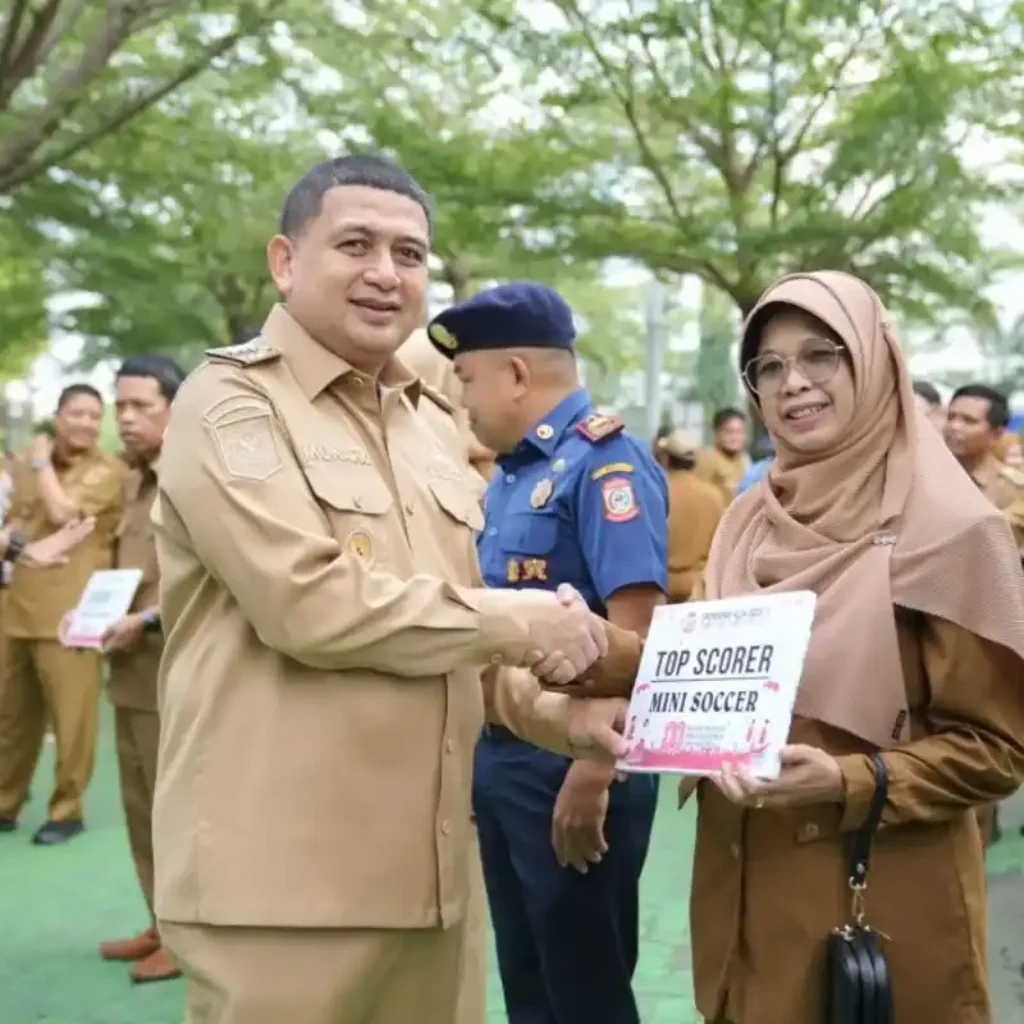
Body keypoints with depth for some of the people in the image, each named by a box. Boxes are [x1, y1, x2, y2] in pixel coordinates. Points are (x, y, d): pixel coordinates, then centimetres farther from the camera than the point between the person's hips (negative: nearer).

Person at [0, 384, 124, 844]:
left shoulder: (105, 469, -5)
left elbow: (61, 512, -19)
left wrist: (41, 463, -6)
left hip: (68, 612, -7)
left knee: (71, 718, -3)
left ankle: (67, 810, 11)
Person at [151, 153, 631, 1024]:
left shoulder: (431, 423, 15)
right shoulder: (229, 404, -7)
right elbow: (311, 601, -20)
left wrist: (558, 716, 3)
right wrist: (520, 620, -11)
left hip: (423, 863, 7)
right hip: (280, 877, -7)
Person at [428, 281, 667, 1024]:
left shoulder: (605, 461, -15)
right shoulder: (511, 473, 12)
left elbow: (636, 632, -23)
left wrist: (594, 773, -24)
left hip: (570, 760, -8)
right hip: (502, 755, 8)